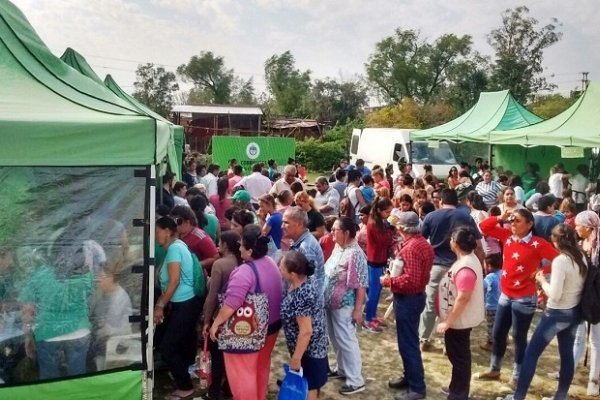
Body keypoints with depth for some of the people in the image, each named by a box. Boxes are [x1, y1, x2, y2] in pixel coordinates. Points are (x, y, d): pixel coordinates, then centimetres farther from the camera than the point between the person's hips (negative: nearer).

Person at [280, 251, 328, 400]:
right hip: (303, 347, 9)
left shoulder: (302, 296, -33)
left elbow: (306, 332, -29)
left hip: (308, 350, -9)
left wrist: (296, 359, -21)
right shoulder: (296, 284, -5)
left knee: (307, 388, 10)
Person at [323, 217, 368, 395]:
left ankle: (356, 381, 11)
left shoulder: (355, 254, -21)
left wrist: (358, 310, -21)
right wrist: (325, 300, 17)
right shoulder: (338, 248, 6)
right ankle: (343, 370, 38)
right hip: (331, 303, 9)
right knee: (336, 339, 20)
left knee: (346, 341, 0)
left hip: (344, 306, -9)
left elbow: (361, 285, -22)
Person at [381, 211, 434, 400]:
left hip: (407, 299, -11)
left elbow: (410, 280, -30)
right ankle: (410, 377, 34)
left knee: (408, 344, -1)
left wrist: (388, 281, -17)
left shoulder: (411, 247, -24)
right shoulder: (421, 243, 8)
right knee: (408, 341, 21)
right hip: (414, 297, 11)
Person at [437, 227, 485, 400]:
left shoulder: (466, 267, -28)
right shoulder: (468, 259, 5)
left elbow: (463, 298, -29)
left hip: (459, 321, -10)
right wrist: (448, 319, 21)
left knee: (459, 357, 4)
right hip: (459, 319, 10)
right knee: (458, 355, 22)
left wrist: (447, 321, -23)